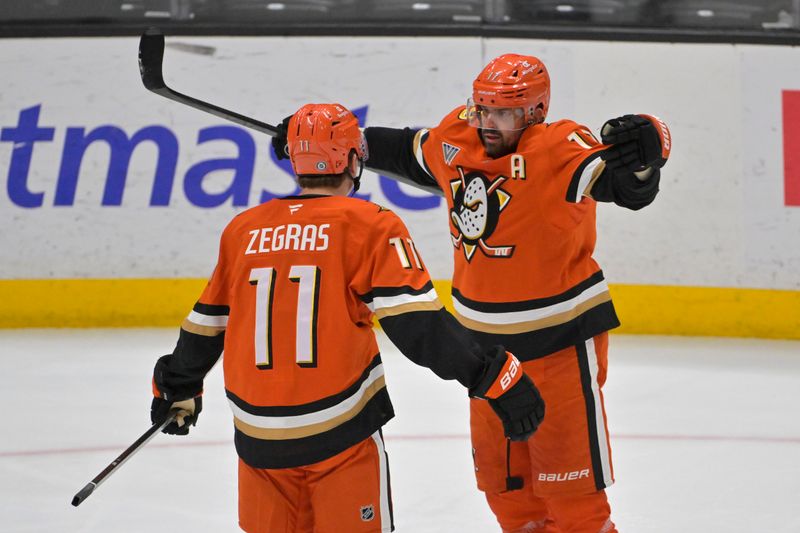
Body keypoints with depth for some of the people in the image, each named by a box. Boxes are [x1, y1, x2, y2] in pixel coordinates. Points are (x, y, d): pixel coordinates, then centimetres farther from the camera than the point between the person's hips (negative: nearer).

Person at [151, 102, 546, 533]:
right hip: (339, 433, -4)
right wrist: (494, 376, -12)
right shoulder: (369, 226, -6)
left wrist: (177, 387, 34)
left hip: (259, 435, 4)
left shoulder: (242, 230, 8)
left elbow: (205, 326, 17)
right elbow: (416, 324, -14)